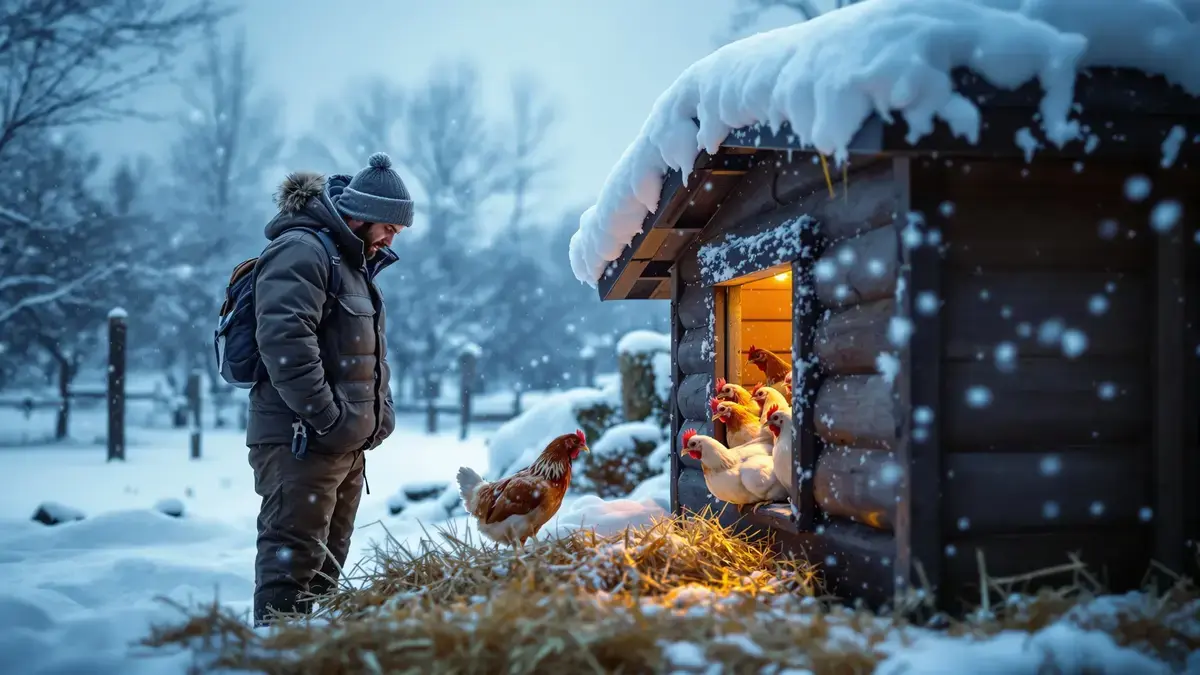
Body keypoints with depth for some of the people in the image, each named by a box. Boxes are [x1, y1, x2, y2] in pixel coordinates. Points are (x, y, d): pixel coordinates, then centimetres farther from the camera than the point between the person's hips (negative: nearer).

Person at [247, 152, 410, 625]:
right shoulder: (301, 251, -11)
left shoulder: (353, 261, 22)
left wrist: (379, 413, 15)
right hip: (303, 442, -10)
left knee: (327, 564, 14)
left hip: (347, 444, 10)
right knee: (292, 562, -10)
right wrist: (323, 415, -24)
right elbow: (283, 338, -25)